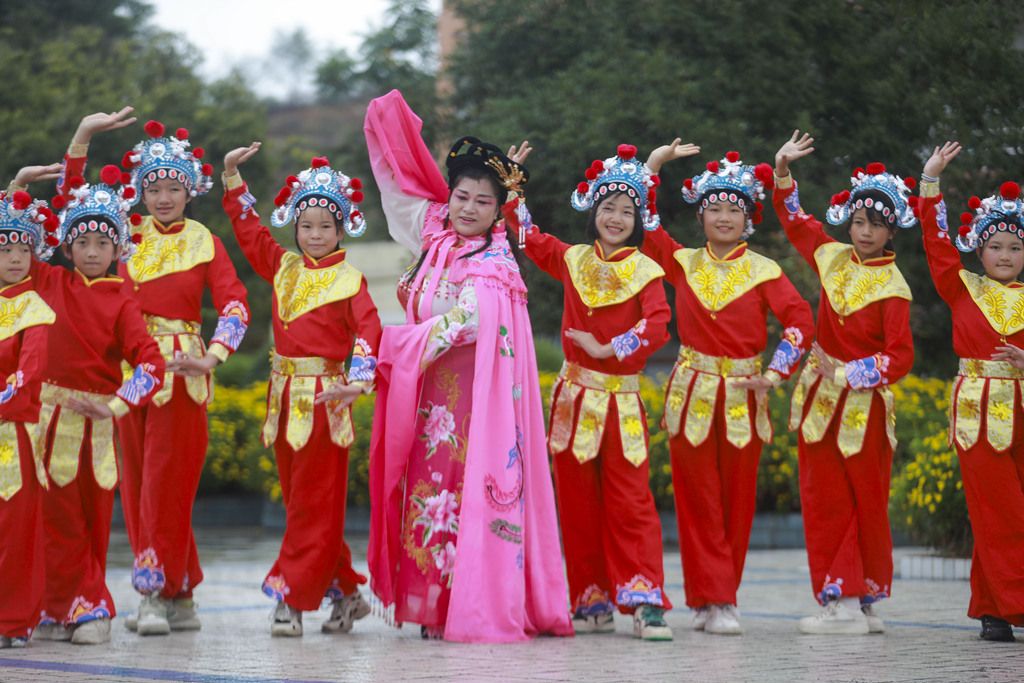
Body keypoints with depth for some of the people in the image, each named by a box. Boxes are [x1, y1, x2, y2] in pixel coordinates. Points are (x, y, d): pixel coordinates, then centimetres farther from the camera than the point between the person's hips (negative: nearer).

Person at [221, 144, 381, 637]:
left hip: (325, 398, -6)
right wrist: (232, 175, 16)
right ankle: (344, 592, 20)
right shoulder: (284, 267, 12)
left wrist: (360, 381, -29)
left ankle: (292, 599, -4)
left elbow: (368, 331, -14)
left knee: (313, 506, -4)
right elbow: (249, 229, 20)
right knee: (299, 502, 10)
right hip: (284, 396, 6)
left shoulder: (349, 279, -4)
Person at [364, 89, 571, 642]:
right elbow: (400, 184, 21)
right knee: (429, 491, 3)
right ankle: (435, 607, 6)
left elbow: (468, 322, -16)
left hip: (476, 394, -6)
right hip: (431, 391, 6)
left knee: (473, 490, -9)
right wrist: (386, 120, 18)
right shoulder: (436, 238, 12)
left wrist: (399, 343, -11)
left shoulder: (494, 264, -5)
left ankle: (482, 610, -8)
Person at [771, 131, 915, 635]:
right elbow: (794, 218, 21)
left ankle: (865, 601, 9)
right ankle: (842, 603, 7)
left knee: (867, 505, 2)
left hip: (864, 407, -5)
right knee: (825, 504, 3)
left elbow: (900, 357, -16)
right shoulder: (833, 258, 5)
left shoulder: (892, 287, -10)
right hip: (821, 400, 5)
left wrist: (846, 373, -18)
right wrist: (783, 169, 10)